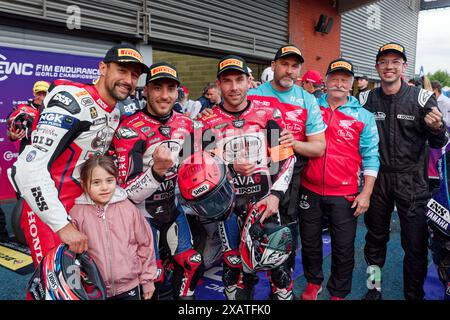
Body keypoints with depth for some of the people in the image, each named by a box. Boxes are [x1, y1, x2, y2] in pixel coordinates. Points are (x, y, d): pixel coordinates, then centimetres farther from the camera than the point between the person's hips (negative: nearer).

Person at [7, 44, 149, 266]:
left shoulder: (116, 114, 7)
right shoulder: (73, 102, -21)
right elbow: (31, 169, -28)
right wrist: (63, 226, -27)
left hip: (79, 206, 8)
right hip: (46, 208, -8)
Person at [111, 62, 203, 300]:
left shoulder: (185, 124, -2)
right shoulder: (129, 130, -22)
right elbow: (127, 194, -25)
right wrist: (156, 171, -40)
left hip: (173, 207, 6)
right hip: (142, 213, -5)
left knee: (193, 265, 7)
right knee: (152, 278, -2)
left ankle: (184, 296, 33)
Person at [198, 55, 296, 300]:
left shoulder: (269, 114, 0)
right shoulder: (209, 121, -1)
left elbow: (285, 159, -1)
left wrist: (275, 195, -11)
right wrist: (231, 167, -19)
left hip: (265, 200, 0)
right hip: (229, 205, 0)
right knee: (234, 264, 11)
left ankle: (284, 295, 32)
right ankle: (237, 296, 35)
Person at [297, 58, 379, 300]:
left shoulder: (363, 116, 1)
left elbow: (370, 156, -1)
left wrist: (366, 192, -7)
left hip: (344, 194, -1)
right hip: (310, 189, 2)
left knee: (343, 248, 8)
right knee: (309, 241, 16)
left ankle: (338, 293, 29)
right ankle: (313, 283, 39)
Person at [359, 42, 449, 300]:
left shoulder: (422, 98, -5)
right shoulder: (366, 100, 1)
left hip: (412, 181, -2)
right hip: (377, 179, 2)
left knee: (416, 245, 4)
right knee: (375, 238, 15)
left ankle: (414, 294, 25)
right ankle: (374, 288, 34)